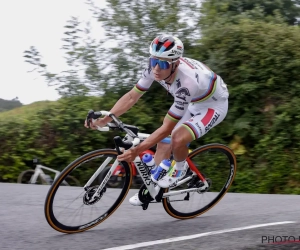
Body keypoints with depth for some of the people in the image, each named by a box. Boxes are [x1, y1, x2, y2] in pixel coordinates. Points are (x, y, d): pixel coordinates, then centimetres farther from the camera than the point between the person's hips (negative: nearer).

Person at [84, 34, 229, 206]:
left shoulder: (186, 82, -41)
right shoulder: (155, 68, -22)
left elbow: (166, 128, -35)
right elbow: (132, 97, -13)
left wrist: (136, 151, -36)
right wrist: (105, 119, -24)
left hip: (214, 105, -7)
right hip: (193, 103, 7)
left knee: (178, 138, -30)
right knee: (164, 144, 3)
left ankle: (180, 169, 1)